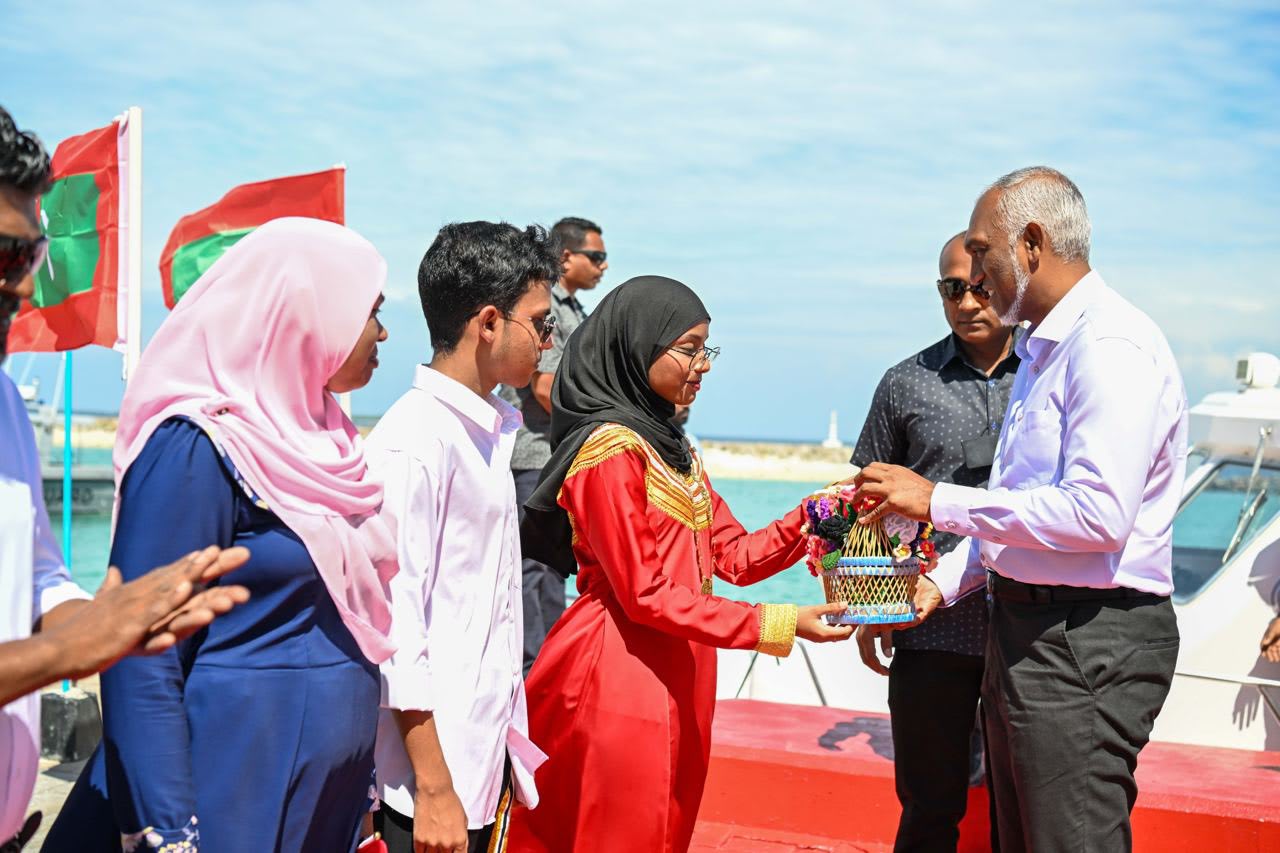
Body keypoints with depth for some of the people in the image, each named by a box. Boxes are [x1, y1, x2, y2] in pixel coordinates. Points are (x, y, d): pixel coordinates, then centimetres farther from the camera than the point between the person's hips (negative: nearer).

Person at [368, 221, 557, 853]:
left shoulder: (488, 433, 11)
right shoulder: (413, 443, -16)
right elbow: (393, 622, -18)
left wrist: (507, 749, 16)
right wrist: (434, 791, -18)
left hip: (488, 755, 8)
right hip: (437, 776, -8)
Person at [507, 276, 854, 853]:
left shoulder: (672, 448, 13)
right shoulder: (611, 448, -15)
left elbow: (735, 556, 9)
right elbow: (645, 595, -19)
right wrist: (780, 624, -22)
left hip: (679, 675, 9)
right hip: (621, 680, -9)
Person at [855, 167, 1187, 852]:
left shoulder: (1113, 346, -17)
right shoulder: (1039, 351, 16)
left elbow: (1097, 514, -26)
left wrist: (939, 501, -20)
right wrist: (946, 582, 12)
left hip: (1088, 642, -10)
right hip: (1024, 628, 10)